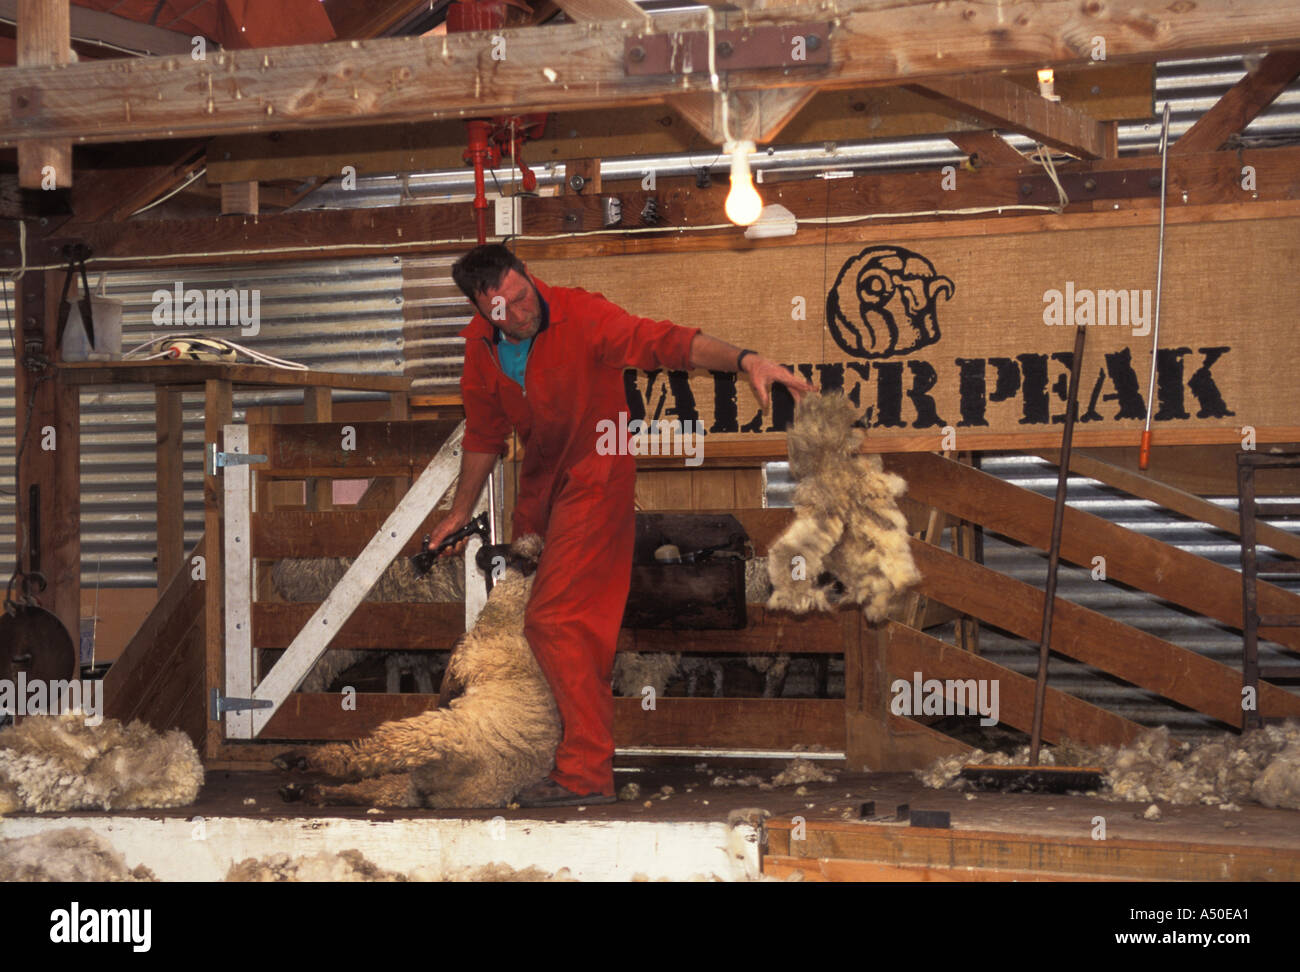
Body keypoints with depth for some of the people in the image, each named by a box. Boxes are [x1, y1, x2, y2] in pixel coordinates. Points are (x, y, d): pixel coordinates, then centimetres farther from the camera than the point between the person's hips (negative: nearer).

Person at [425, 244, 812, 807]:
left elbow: (661, 341, -33)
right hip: (541, 480, 8)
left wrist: (744, 360, -48)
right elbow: (484, 434, 13)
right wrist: (461, 512, 19)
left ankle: (587, 773, -12)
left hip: (596, 480, -7)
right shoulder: (480, 346, -1)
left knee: (553, 619, -16)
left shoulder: (580, 316, -21)